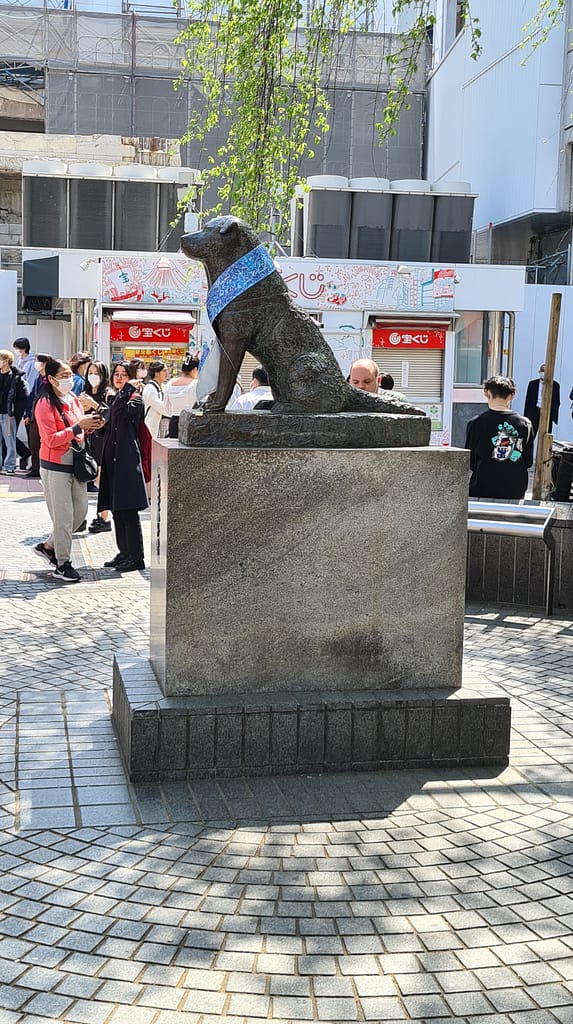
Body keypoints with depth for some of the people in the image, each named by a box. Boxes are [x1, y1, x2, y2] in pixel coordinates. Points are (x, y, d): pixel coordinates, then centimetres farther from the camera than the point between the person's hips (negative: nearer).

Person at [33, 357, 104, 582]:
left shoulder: (73, 399, 10)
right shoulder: (45, 404, -14)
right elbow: (52, 439, -20)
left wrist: (91, 425, 0)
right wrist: (78, 426, -25)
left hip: (75, 463, 8)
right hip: (55, 466, -8)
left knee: (80, 511, 12)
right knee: (63, 516, -3)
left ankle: (48, 546, 28)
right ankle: (62, 564, 8)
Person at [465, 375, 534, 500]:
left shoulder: (476, 423, -7)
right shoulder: (525, 424, -1)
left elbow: (470, 462, 0)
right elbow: (528, 461, 7)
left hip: (482, 490, -2)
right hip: (515, 492, 2)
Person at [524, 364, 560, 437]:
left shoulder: (555, 385, 3)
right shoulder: (532, 383, 5)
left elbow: (557, 402, 5)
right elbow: (528, 400, 6)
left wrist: (554, 416, -6)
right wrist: (526, 416, 2)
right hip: (534, 412, 0)